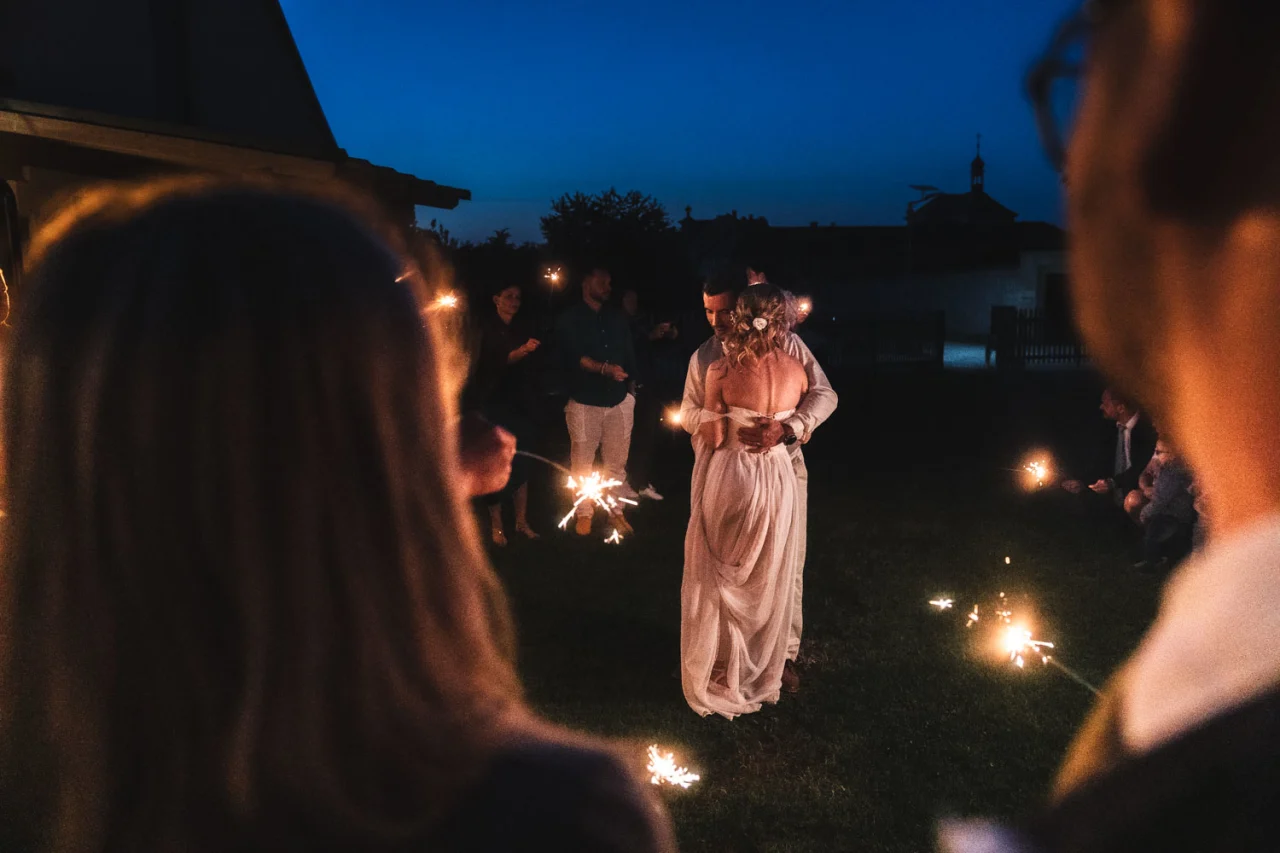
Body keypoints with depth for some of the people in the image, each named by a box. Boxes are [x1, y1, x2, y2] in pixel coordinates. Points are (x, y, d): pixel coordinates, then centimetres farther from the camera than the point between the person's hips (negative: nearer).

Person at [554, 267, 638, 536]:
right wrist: (605, 369, -24)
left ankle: (615, 511, 15)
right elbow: (574, 356, -12)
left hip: (619, 400, 3)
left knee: (616, 461, 6)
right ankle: (584, 514, 12)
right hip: (585, 401, -3)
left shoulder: (617, 317, 14)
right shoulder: (570, 318, 1)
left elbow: (629, 354, 18)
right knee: (582, 461, 2)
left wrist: (631, 389, 12)